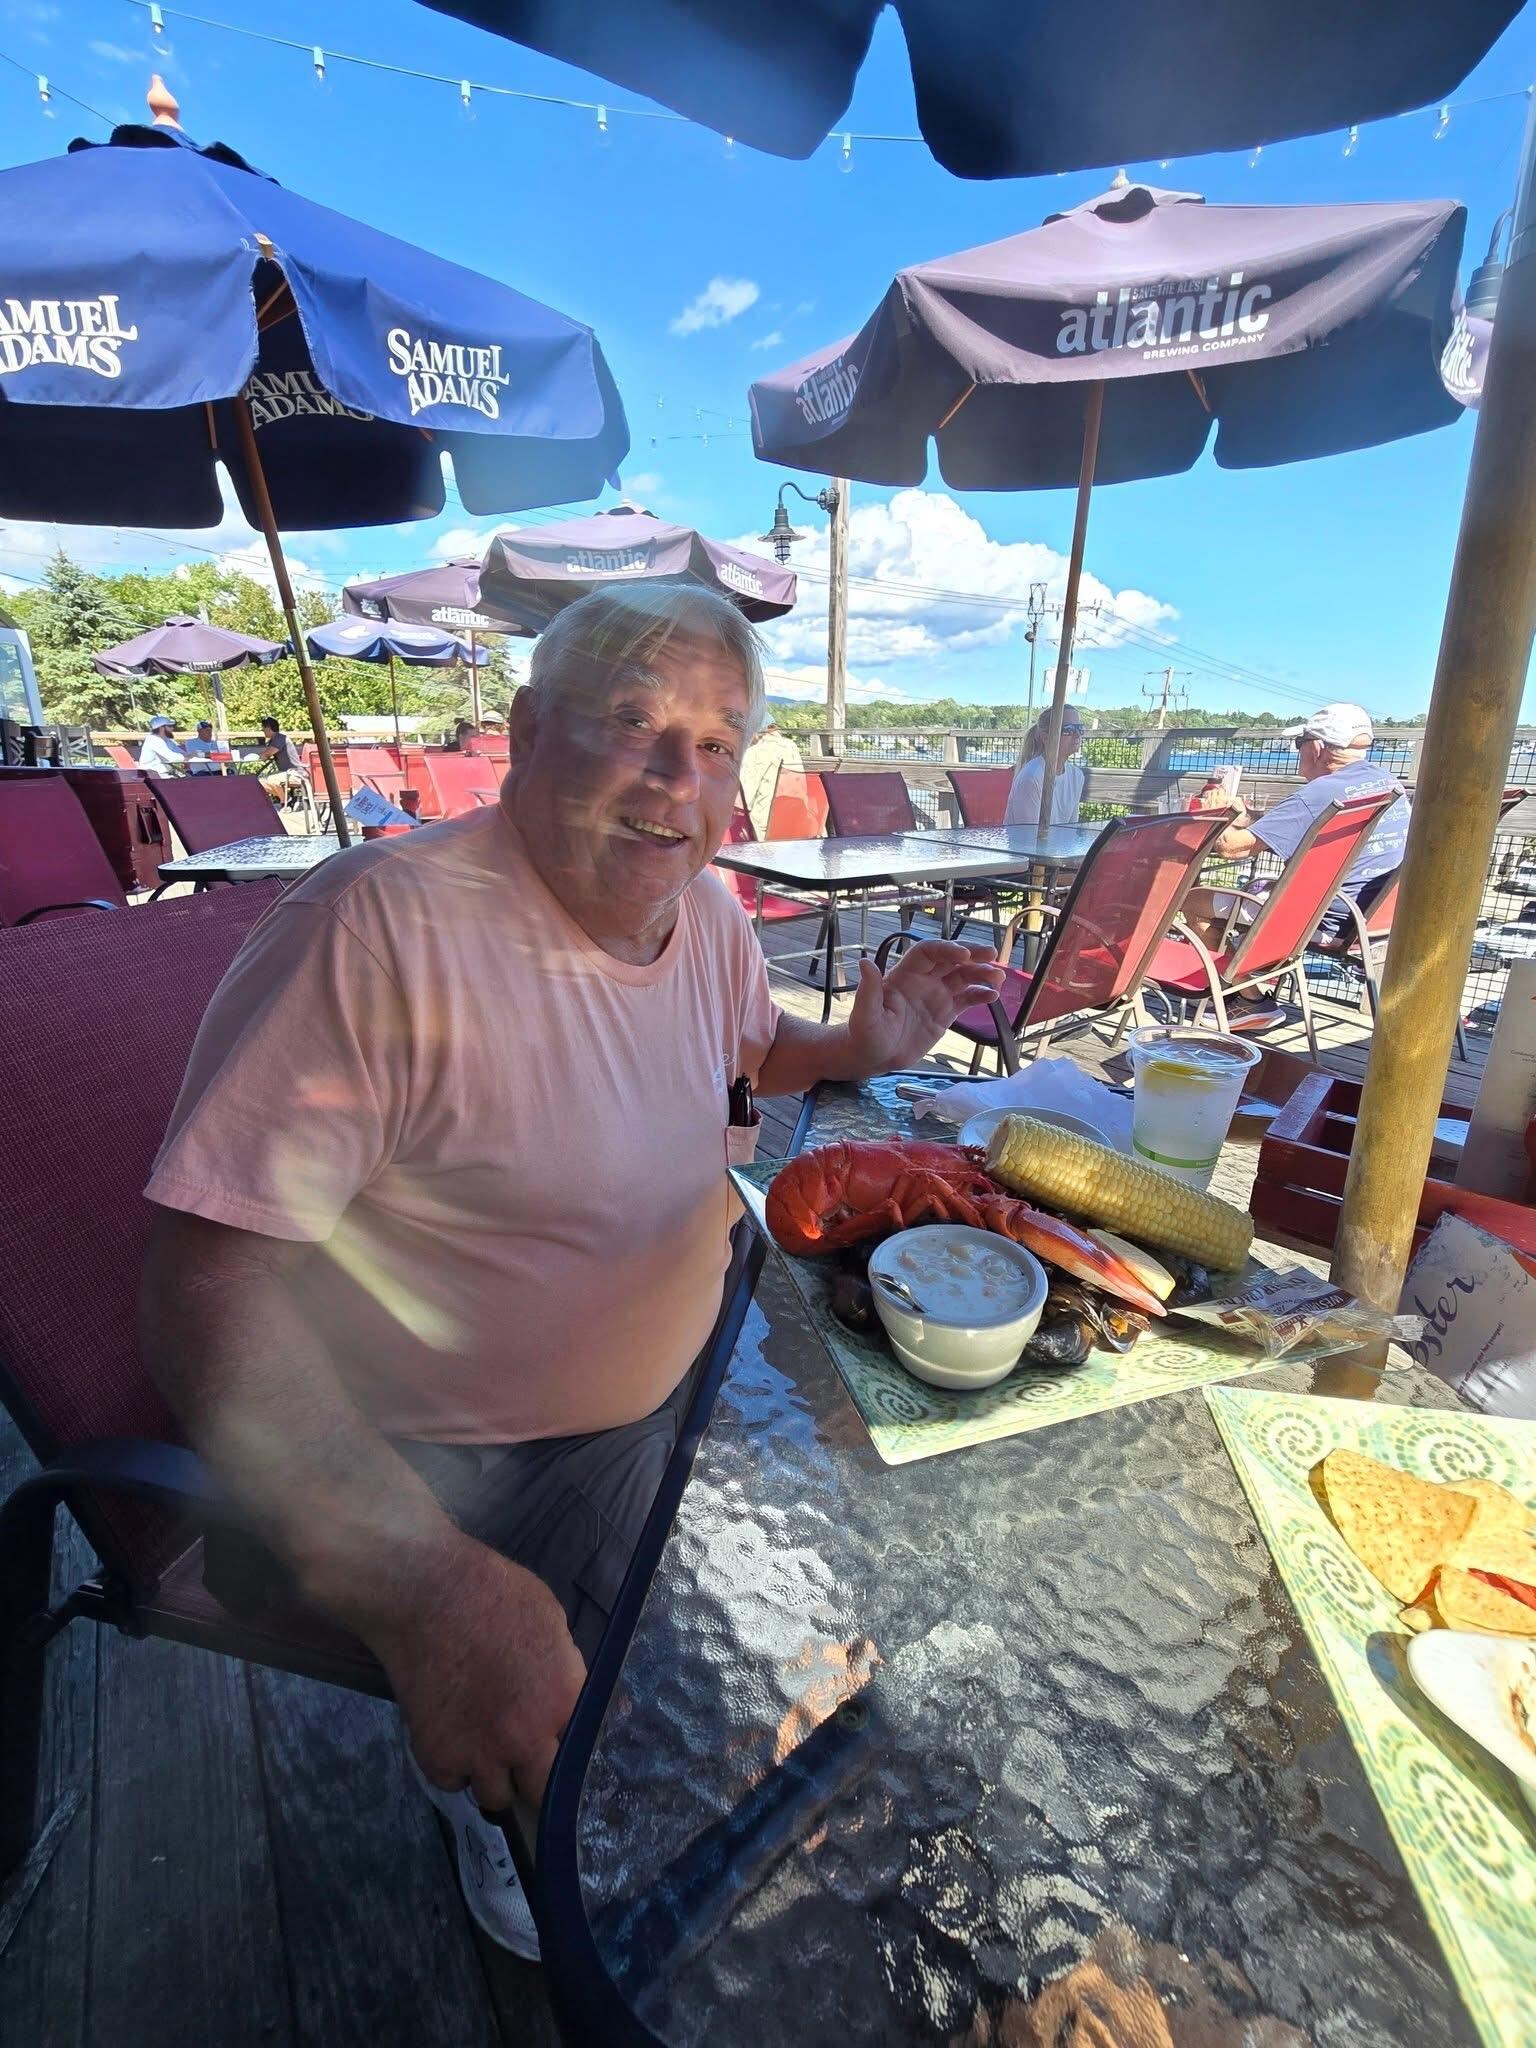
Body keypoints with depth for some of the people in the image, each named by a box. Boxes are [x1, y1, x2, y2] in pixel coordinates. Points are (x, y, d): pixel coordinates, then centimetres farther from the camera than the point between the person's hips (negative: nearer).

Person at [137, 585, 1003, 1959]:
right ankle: (485, 1799, 31)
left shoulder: (707, 913, -5)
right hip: (462, 1467, -6)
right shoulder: (383, 928, -29)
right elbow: (204, 1282, -28)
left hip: (689, 1368, 7)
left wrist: (863, 1047, -6)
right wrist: (419, 1582, -38)